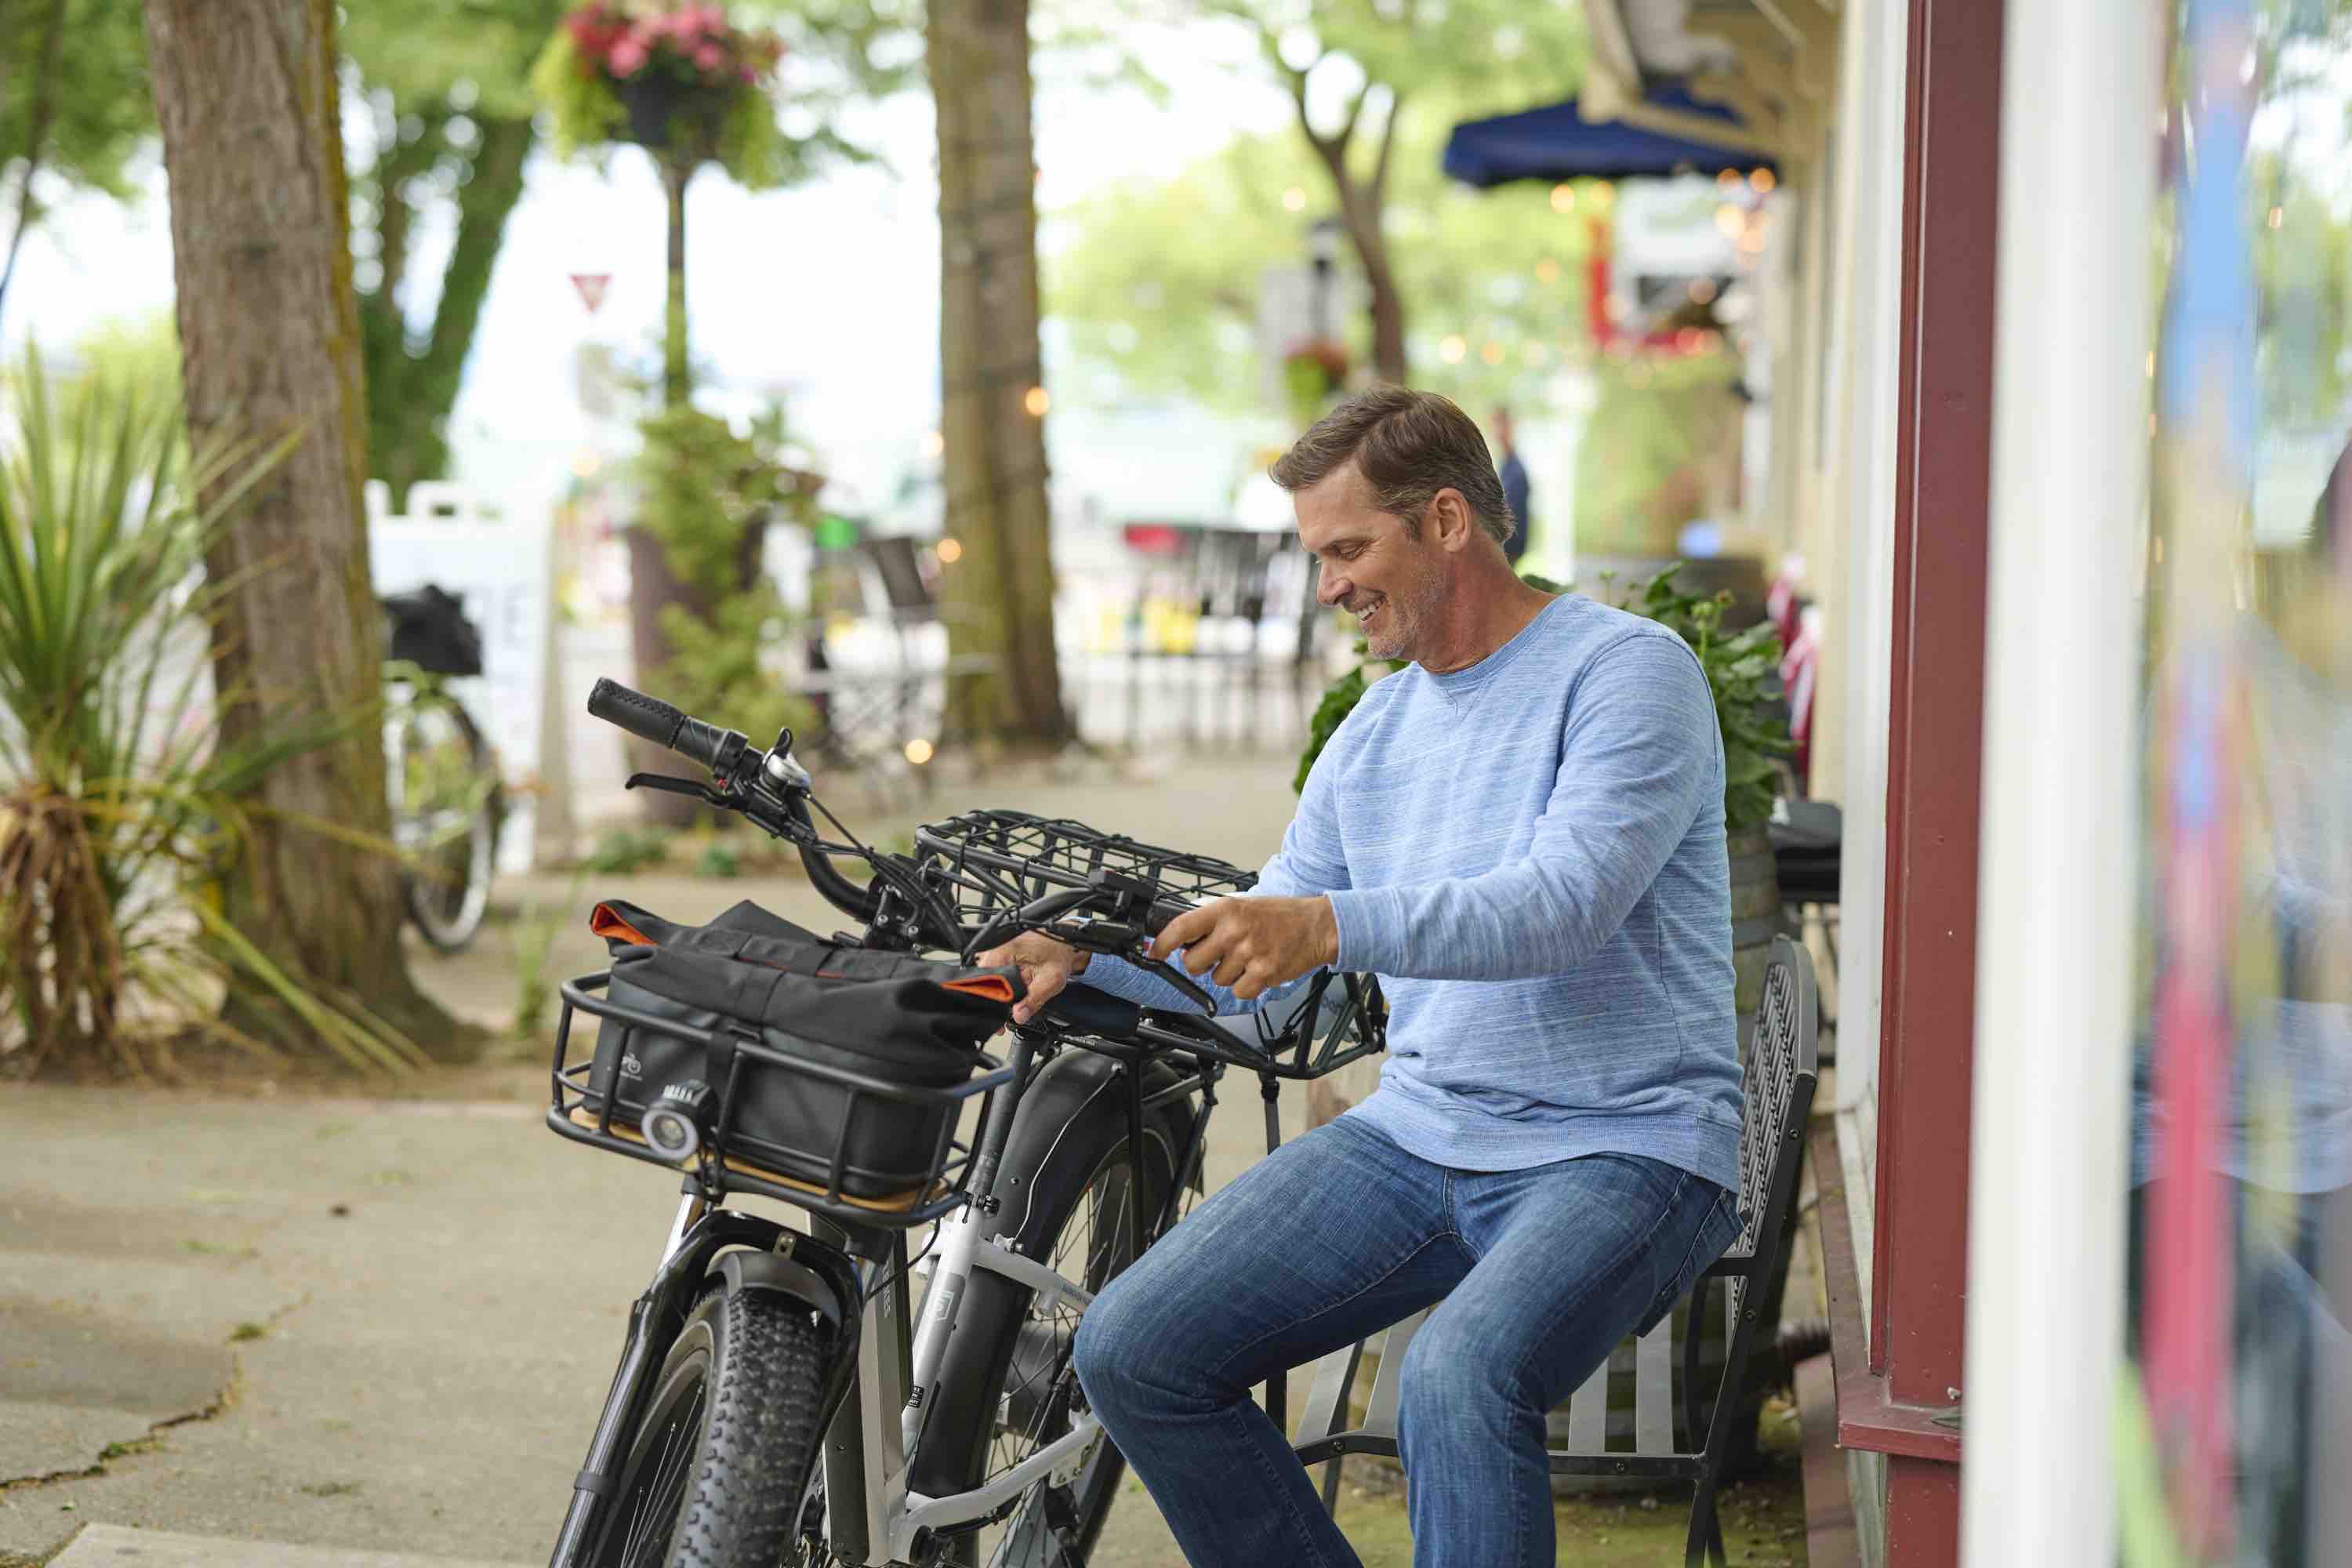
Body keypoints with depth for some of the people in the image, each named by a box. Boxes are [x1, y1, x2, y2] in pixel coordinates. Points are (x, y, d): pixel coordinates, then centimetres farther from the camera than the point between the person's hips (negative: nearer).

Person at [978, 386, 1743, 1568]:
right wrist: (1086, 958, 2)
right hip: (1416, 1134, 7)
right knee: (1131, 1352, -8)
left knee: (1457, 1380, -36)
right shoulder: (1374, 733, 16)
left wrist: (1335, 927, -37)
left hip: (1622, 1150, -7)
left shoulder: (1629, 670, -7)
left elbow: (1566, 903, -23)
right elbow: (1246, 971, 20)